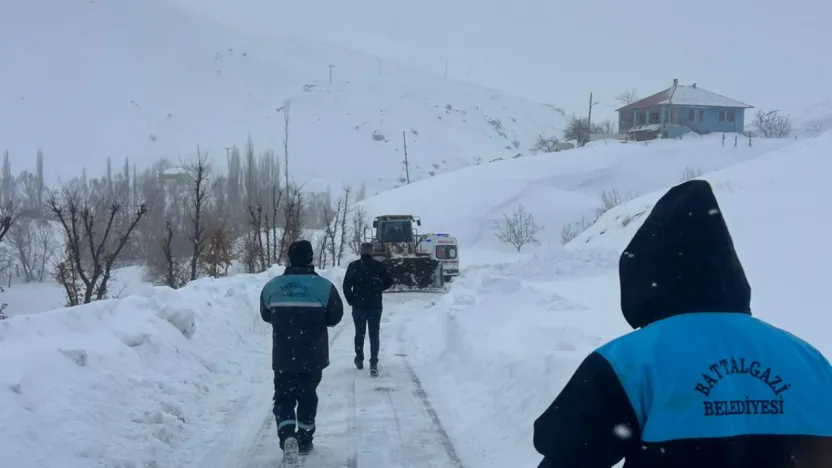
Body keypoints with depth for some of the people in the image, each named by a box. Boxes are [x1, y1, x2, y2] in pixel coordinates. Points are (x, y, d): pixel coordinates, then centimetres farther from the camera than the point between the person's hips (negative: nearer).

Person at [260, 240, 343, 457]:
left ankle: (287, 434, -11)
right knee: (307, 397, 15)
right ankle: (304, 439, 23)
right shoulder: (324, 286, -11)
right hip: (313, 356, -1)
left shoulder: (272, 286, -4)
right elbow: (335, 316, -1)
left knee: (283, 397, 10)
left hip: (282, 357, 1)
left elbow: (266, 315, 10)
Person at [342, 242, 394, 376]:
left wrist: (351, 301, 5)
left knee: (360, 333, 17)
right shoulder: (378, 265, -5)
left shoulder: (353, 266, -4)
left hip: (358, 306, 1)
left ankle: (359, 360, 25)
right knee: (374, 335, 2)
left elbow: (346, 286, -7)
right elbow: (389, 281, -1)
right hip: (375, 306, -1)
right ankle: (374, 364, -9)